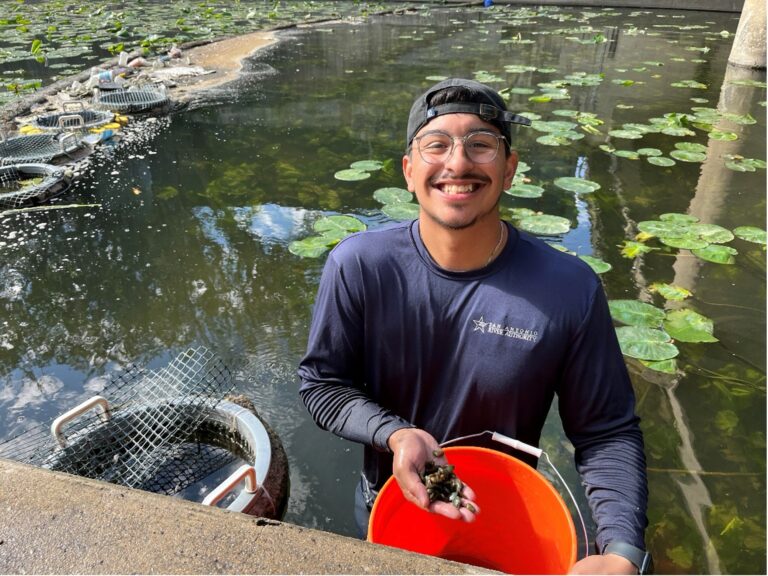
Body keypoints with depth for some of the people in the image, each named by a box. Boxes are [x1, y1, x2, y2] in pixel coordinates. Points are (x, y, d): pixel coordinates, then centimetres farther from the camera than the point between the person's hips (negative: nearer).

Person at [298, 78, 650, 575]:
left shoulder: (571, 290, -23)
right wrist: (395, 434, -30)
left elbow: (607, 434, -14)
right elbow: (322, 383, -13)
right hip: (384, 509, 1)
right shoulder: (357, 266, -23)